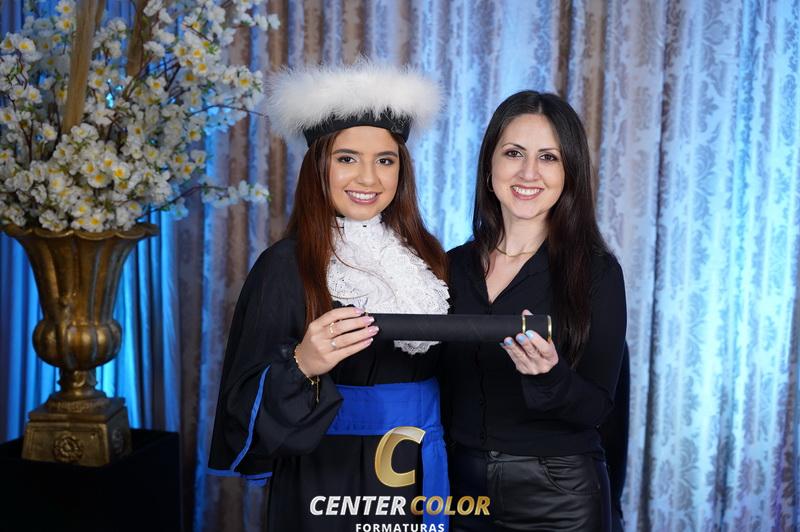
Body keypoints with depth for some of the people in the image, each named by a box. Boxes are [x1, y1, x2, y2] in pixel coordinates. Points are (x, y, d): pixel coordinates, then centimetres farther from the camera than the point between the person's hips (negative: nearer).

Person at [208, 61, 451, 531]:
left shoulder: (426, 257, 2)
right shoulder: (286, 265, -11)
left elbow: (452, 368, 10)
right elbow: (246, 402, -13)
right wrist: (301, 365, -31)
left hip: (420, 480, 4)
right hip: (328, 487, -4)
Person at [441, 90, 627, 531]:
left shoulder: (596, 271, -10)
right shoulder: (454, 266, -1)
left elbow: (595, 407, -11)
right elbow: (438, 383, 5)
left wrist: (548, 375, -29)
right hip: (461, 487, 3)